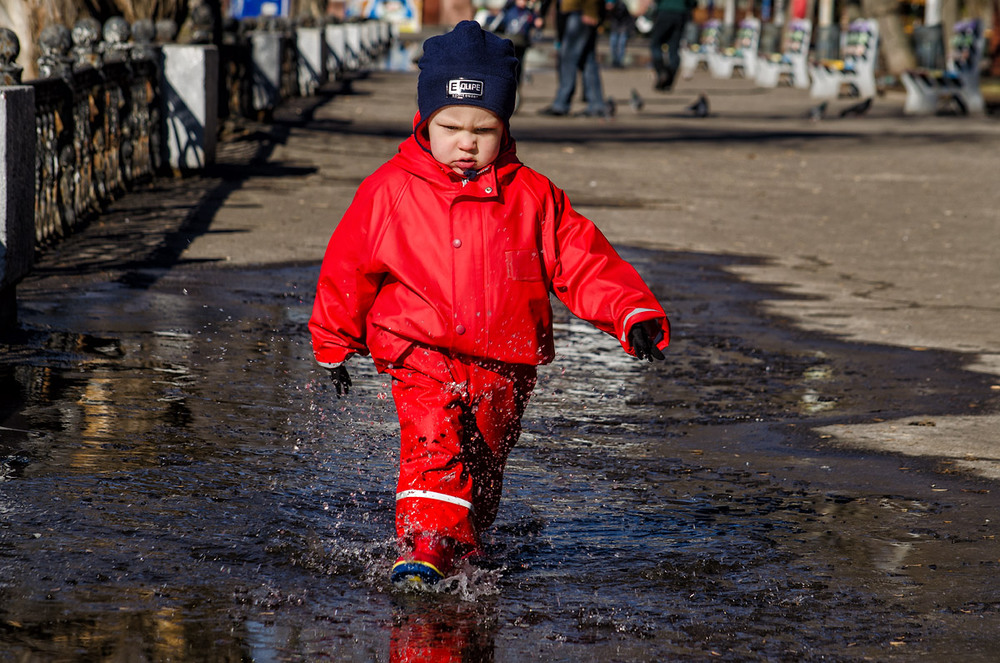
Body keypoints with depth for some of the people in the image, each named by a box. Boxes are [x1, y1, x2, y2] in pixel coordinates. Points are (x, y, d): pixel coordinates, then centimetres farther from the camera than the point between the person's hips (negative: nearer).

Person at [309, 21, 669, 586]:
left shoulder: (533, 196, 1)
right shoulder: (389, 190, -1)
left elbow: (585, 262, 1)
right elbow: (347, 267, 9)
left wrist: (634, 313, -13)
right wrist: (335, 345, 16)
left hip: (505, 365, 2)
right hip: (421, 354, -2)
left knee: (483, 460, 10)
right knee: (433, 441, -23)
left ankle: (465, 547, 29)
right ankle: (424, 544, -31)